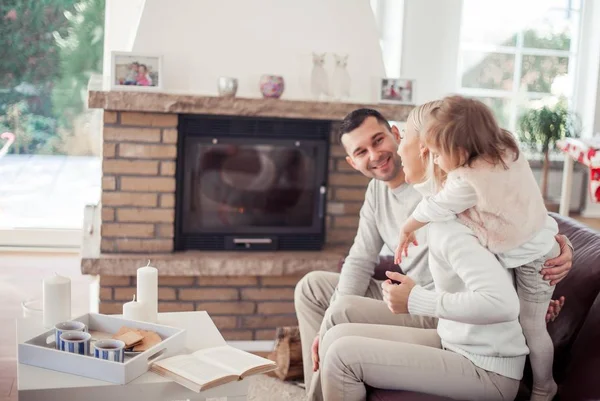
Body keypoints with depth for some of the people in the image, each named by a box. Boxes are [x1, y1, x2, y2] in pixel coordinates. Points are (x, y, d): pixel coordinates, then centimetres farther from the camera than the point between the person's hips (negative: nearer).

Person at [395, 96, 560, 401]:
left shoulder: (466, 181, -31)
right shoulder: (505, 149, -10)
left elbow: (433, 209, -14)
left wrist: (406, 230, 3)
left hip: (532, 257, -8)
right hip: (536, 242, 8)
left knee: (530, 326, 9)